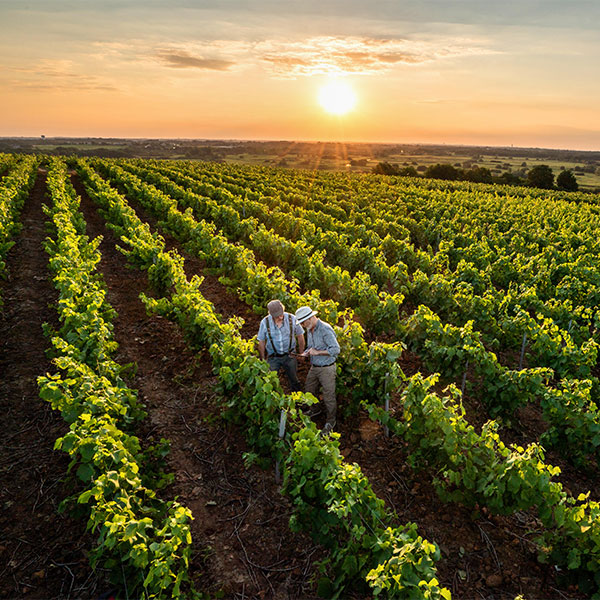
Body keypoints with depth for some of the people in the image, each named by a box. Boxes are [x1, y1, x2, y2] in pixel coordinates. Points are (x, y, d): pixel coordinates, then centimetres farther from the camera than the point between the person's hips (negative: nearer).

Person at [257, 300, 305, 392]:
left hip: (289, 356, 1)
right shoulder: (265, 322, -14)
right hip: (273, 357, 0)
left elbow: (300, 336, 1)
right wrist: (263, 360, 4)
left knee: (295, 381, 13)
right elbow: (261, 342, -1)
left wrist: (301, 354, 7)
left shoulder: (292, 319, -14)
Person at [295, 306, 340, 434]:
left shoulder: (325, 329, -23)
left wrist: (317, 352, -24)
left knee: (329, 396, 3)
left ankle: (330, 422, 21)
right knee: (308, 391, 20)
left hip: (326, 369, -8)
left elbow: (336, 349, -27)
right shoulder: (309, 329, 5)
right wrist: (304, 354, -3)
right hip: (314, 367, 8)